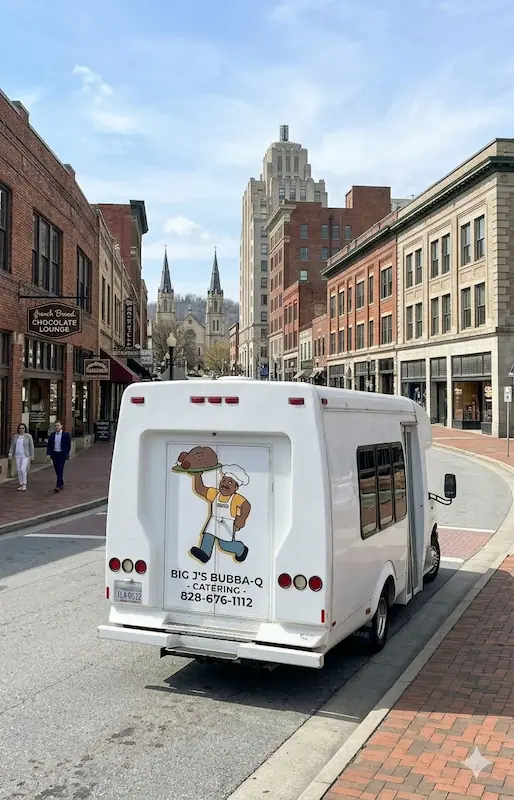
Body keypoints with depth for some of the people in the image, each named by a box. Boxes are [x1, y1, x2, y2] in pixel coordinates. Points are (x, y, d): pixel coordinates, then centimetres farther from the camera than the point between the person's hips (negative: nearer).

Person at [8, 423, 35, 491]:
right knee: (19, 470, 7)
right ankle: (21, 485, 16)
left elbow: (31, 446, -2)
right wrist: (10, 454, 1)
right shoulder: (15, 436, 7)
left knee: (23, 469, -15)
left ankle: (24, 485, -6)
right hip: (18, 456, 4)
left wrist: (32, 456, -4)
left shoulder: (28, 436, -3)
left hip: (25, 456, -4)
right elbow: (12, 446, 11)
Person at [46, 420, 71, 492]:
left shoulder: (66, 434, -3)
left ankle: (58, 486, -13)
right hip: (54, 454, 4)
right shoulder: (52, 435, 7)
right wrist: (48, 454, -4)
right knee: (57, 470, 9)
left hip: (62, 454, -4)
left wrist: (67, 454, -4)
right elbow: (49, 445, 6)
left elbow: (68, 445, 0)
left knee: (60, 470, -10)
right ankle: (61, 484, 24)